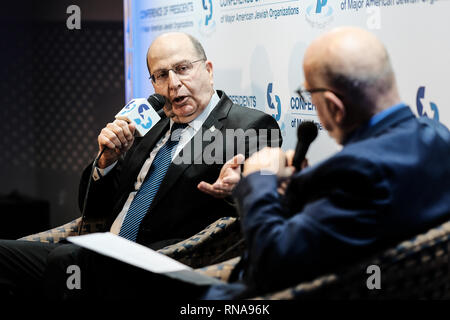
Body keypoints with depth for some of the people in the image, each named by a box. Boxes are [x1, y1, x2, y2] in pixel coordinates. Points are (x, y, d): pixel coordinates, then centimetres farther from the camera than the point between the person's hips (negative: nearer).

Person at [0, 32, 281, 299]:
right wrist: (107, 159, 3)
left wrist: (232, 191, -30)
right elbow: (93, 209, 23)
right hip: (105, 261, 7)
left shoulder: (252, 127, 0)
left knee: (67, 259, -31)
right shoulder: (151, 129, 21)